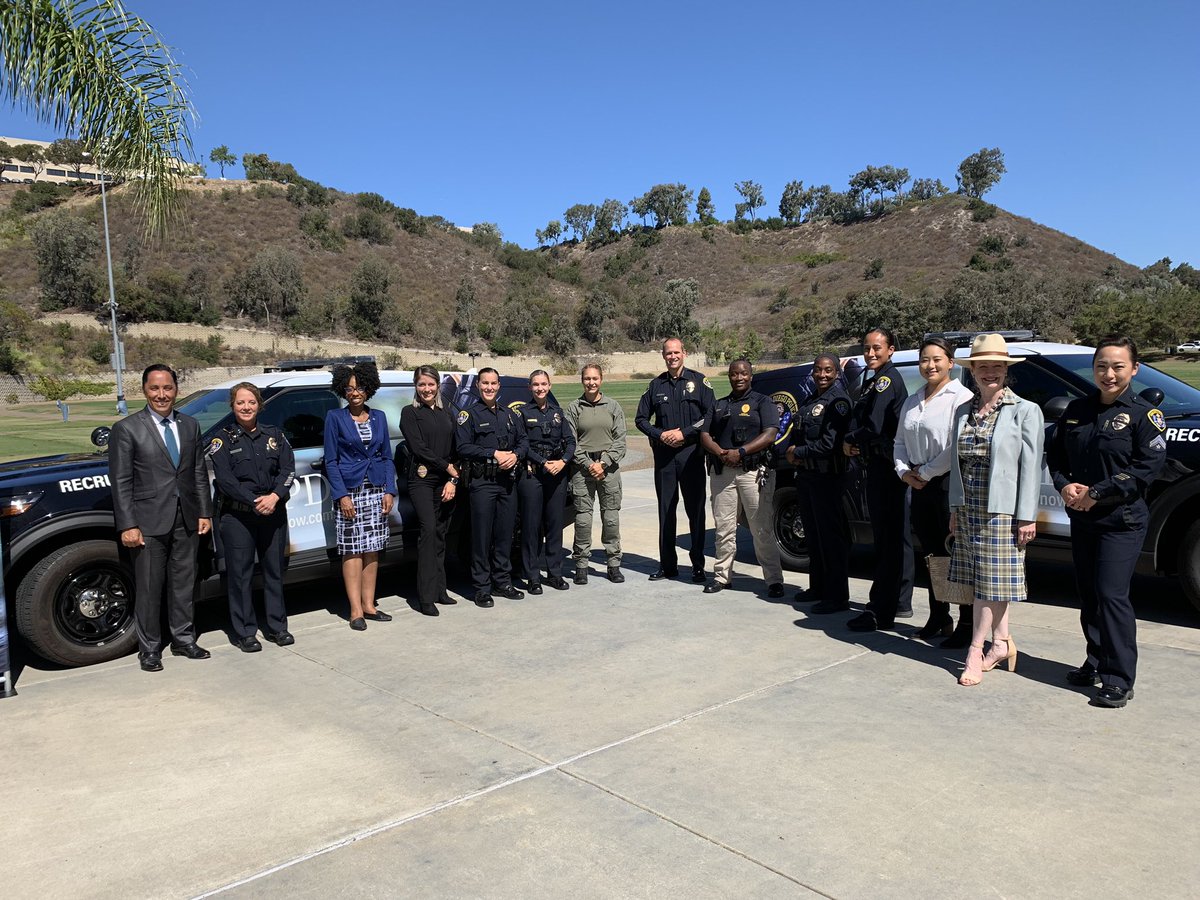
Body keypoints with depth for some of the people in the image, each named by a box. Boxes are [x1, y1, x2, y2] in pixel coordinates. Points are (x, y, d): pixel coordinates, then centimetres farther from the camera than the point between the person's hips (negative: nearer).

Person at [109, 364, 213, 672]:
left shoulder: (190, 425, 9)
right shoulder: (127, 429, -5)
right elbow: (120, 481, -7)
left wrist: (205, 512, 6)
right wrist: (127, 526, -12)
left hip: (186, 520, 4)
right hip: (149, 522, -4)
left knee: (183, 584, 14)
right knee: (149, 589, 5)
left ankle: (183, 640, 27)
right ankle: (149, 649, 17)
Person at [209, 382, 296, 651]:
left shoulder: (274, 435, 9)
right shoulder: (224, 439, 0)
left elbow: (288, 469, 0)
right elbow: (225, 479, -9)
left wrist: (274, 497, -16)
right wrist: (255, 501, -18)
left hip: (274, 513, 3)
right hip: (237, 515, -3)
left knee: (274, 570, 9)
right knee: (240, 574, 2)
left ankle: (277, 627, 20)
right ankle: (244, 632, 12)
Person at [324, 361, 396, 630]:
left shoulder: (379, 417, 11)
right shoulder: (335, 417, 0)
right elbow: (331, 460, -2)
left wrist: (389, 490, 2)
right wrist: (341, 495, -11)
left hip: (377, 490, 4)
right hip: (350, 491, -4)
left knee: (372, 549, 6)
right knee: (352, 550, -3)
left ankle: (369, 605, 13)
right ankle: (356, 610, 1)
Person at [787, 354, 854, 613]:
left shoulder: (839, 401, -11)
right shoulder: (810, 400, 17)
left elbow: (830, 443, -19)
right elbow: (796, 433, 20)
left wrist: (798, 452, -9)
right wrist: (792, 452, -2)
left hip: (827, 476, -9)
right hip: (805, 474, 9)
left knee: (832, 536, -5)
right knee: (813, 534, 16)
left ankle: (837, 597, 0)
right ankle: (817, 587, 28)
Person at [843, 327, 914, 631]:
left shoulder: (887, 379, -13)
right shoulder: (874, 380, 19)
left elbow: (874, 427, -22)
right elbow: (862, 421, 20)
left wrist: (849, 441, -5)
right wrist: (854, 442, 1)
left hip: (887, 466, -11)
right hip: (880, 465, 11)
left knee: (889, 540, -9)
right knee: (895, 537, 16)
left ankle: (881, 611, -7)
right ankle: (900, 602, 26)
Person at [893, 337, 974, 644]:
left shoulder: (961, 397, -9)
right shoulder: (912, 402, 16)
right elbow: (900, 441, 18)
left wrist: (926, 472, -11)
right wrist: (904, 471, 1)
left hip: (949, 485, -7)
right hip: (918, 487, 8)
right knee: (931, 555, 14)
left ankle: (966, 624, 6)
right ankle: (938, 617, 25)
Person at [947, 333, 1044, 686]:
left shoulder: (1025, 411, -4)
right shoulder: (964, 412, 12)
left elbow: (1030, 466, -8)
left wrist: (1026, 517, -12)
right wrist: (955, 507, 11)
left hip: (1002, 509, -5)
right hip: (968, 508, 5)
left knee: (991, 581, -1)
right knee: (982, 580, 10)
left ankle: (976, 653, 7)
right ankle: (1001, 642, 24)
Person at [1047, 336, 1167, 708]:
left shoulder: (1144, 414, -5)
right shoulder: (1077, 410, 9)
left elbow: (1149, 466, -14)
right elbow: (1055, 454, 12)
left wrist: (1097, 493, -17)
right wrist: (1064, 485, -8)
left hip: (1121, 521, -5)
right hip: (1081, 519, 5)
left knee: (1112, 596, -9)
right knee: (1088, 595, 12)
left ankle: (1119, 680, -1)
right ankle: (1096, 663, 27)